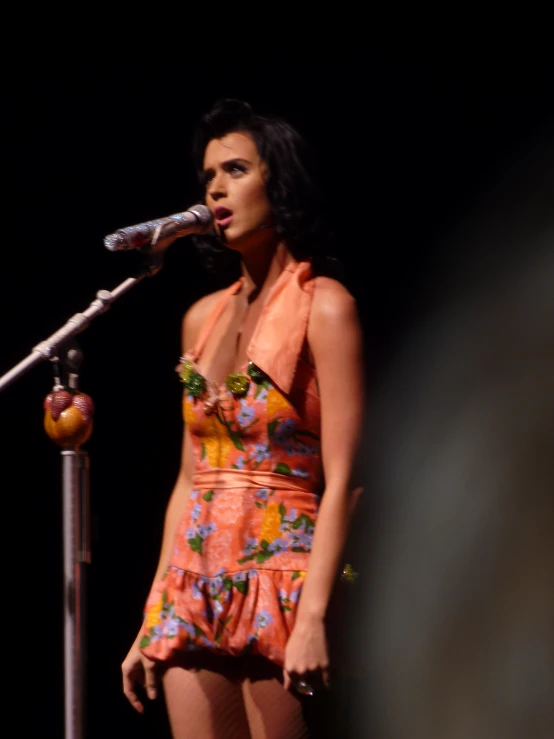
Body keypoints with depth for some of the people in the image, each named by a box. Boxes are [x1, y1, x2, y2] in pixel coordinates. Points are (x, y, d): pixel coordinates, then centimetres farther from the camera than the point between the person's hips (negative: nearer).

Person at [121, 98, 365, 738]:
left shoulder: (323, 306, -6)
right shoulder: (202, 318, 13)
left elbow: (339, 481, -12)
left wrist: (313, 618, -21)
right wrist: (152, 622, 12)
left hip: (278, 577, -6)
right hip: (194, 587, 6)